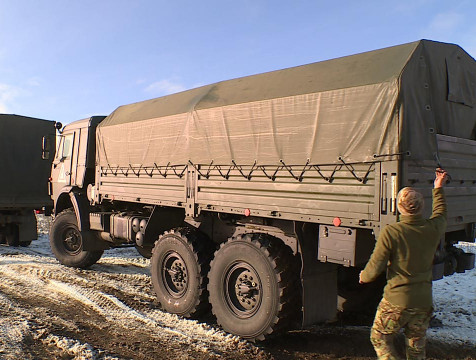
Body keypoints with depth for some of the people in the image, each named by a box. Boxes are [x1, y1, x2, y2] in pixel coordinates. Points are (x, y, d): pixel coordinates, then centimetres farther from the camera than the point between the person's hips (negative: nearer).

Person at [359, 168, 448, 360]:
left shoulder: (391, 232, -19)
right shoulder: (433, 229, -6)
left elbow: (375, 267, -14)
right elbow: (441, 213, 21)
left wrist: (364, 276, 8)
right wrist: (438, 188, 31)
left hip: (396, 301, -5)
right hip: (424, 301, 5)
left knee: (379, 338, 14)